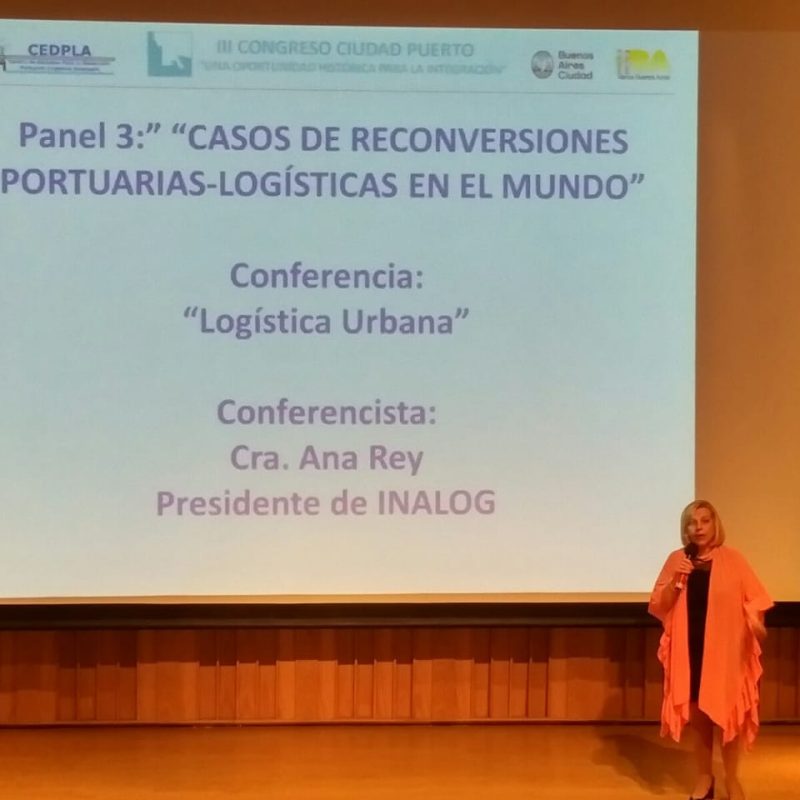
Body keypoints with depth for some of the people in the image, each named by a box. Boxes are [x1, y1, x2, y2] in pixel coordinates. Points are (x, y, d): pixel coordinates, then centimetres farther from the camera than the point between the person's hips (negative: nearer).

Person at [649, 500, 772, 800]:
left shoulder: (732, 559, -2)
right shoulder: (677, 560, 2)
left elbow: (753, 599, -4)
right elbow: (658, 607, 2)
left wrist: (756, 622, -24)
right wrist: (675, 581, -13)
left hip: (725, 649, -2)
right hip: (690, 649, 2)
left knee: (727, 713, 3)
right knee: (698, 713, 11)